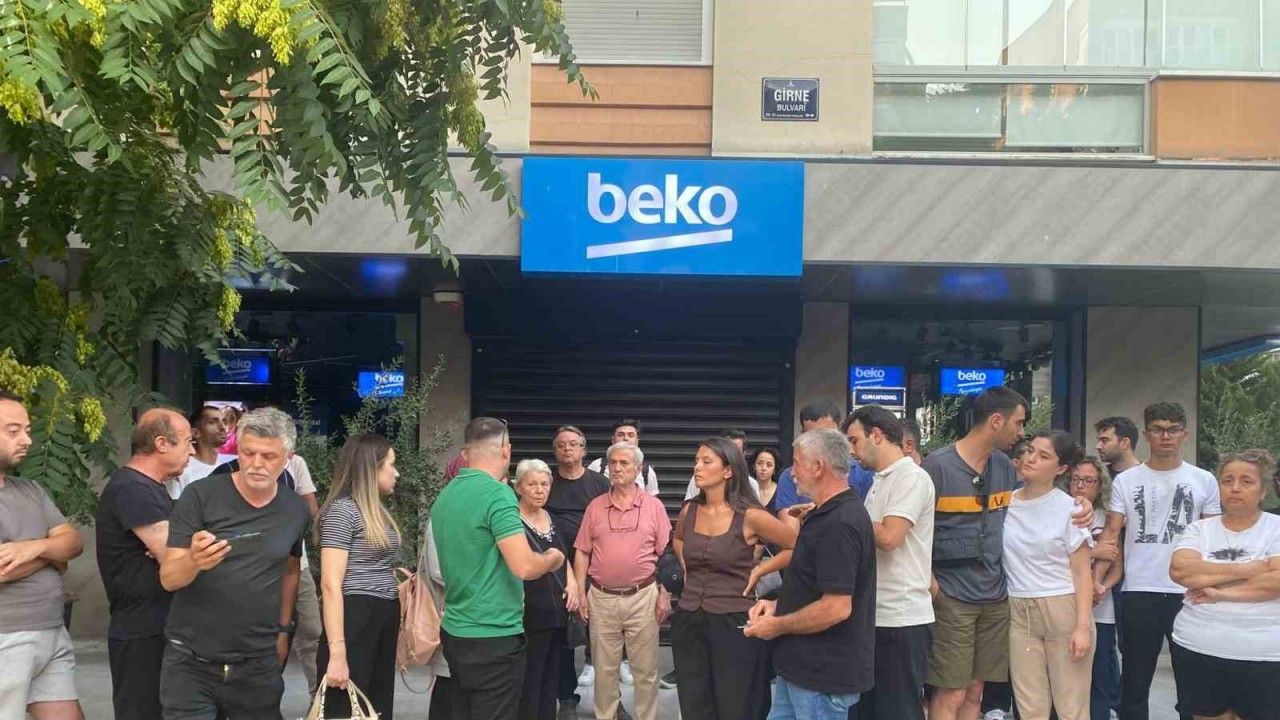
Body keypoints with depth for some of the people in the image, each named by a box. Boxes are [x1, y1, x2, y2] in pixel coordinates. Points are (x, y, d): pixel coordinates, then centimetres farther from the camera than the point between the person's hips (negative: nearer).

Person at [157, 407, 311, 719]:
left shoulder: (296, 511, 2)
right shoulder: (200, 497, -9)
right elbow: (168, 578, -11)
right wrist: (193, 561, -31)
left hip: (258, 665, 3)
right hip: (191, 662, -3)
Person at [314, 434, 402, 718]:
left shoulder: (377, 511, 15)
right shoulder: (342, 510, -11)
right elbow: (331, 584, -17)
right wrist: (337, 653, -22)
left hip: (384, 620, 9)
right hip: (356, 620, -9)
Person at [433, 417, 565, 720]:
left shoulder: (445, 496, 8)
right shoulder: (497, 494, -18)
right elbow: (524, 567, -24)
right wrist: (553, 558, -3)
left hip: (455, 632, 8)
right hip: (494, 638, -8)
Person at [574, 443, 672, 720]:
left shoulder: (653, 506, 1)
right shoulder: (595, 507, 6)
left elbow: (665, 554, 1)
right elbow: (582, 553, 8)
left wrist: (664, 595, -3)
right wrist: (580, 592, 1)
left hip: (643, 597, -1)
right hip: (602, 598, 2)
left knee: (645, 669, 6)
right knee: (605, 669, 10)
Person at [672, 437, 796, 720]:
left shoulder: (749, 516, -12)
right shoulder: (689, 511, 4)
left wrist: (758, 571, -6)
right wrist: (687, 567, 11)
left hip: (734, 623, -5)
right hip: (689, 622, 5)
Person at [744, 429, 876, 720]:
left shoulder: (839, 524, -23)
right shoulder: (827, 515, 12)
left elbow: (836, 607, -27)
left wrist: (778, 626, -15)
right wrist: (778, 605, 8)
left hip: (823, 675, -10)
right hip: (803, 666, 10)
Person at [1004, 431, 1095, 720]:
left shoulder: (1069, 508, -4)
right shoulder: (1005, 502, 5)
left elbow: (1082, 572, -4)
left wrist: (1083, 626, -12)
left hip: (1064, 610, -3)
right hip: (1019, 613, 3)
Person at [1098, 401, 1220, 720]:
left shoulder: (1204, 481, 5)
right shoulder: (1125, 481, 3)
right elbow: (1111, 535, 1)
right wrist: (1095, 579, -13)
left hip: (1190, 594, 0)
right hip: (1138, 593, 0)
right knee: (1135, 682, 9)